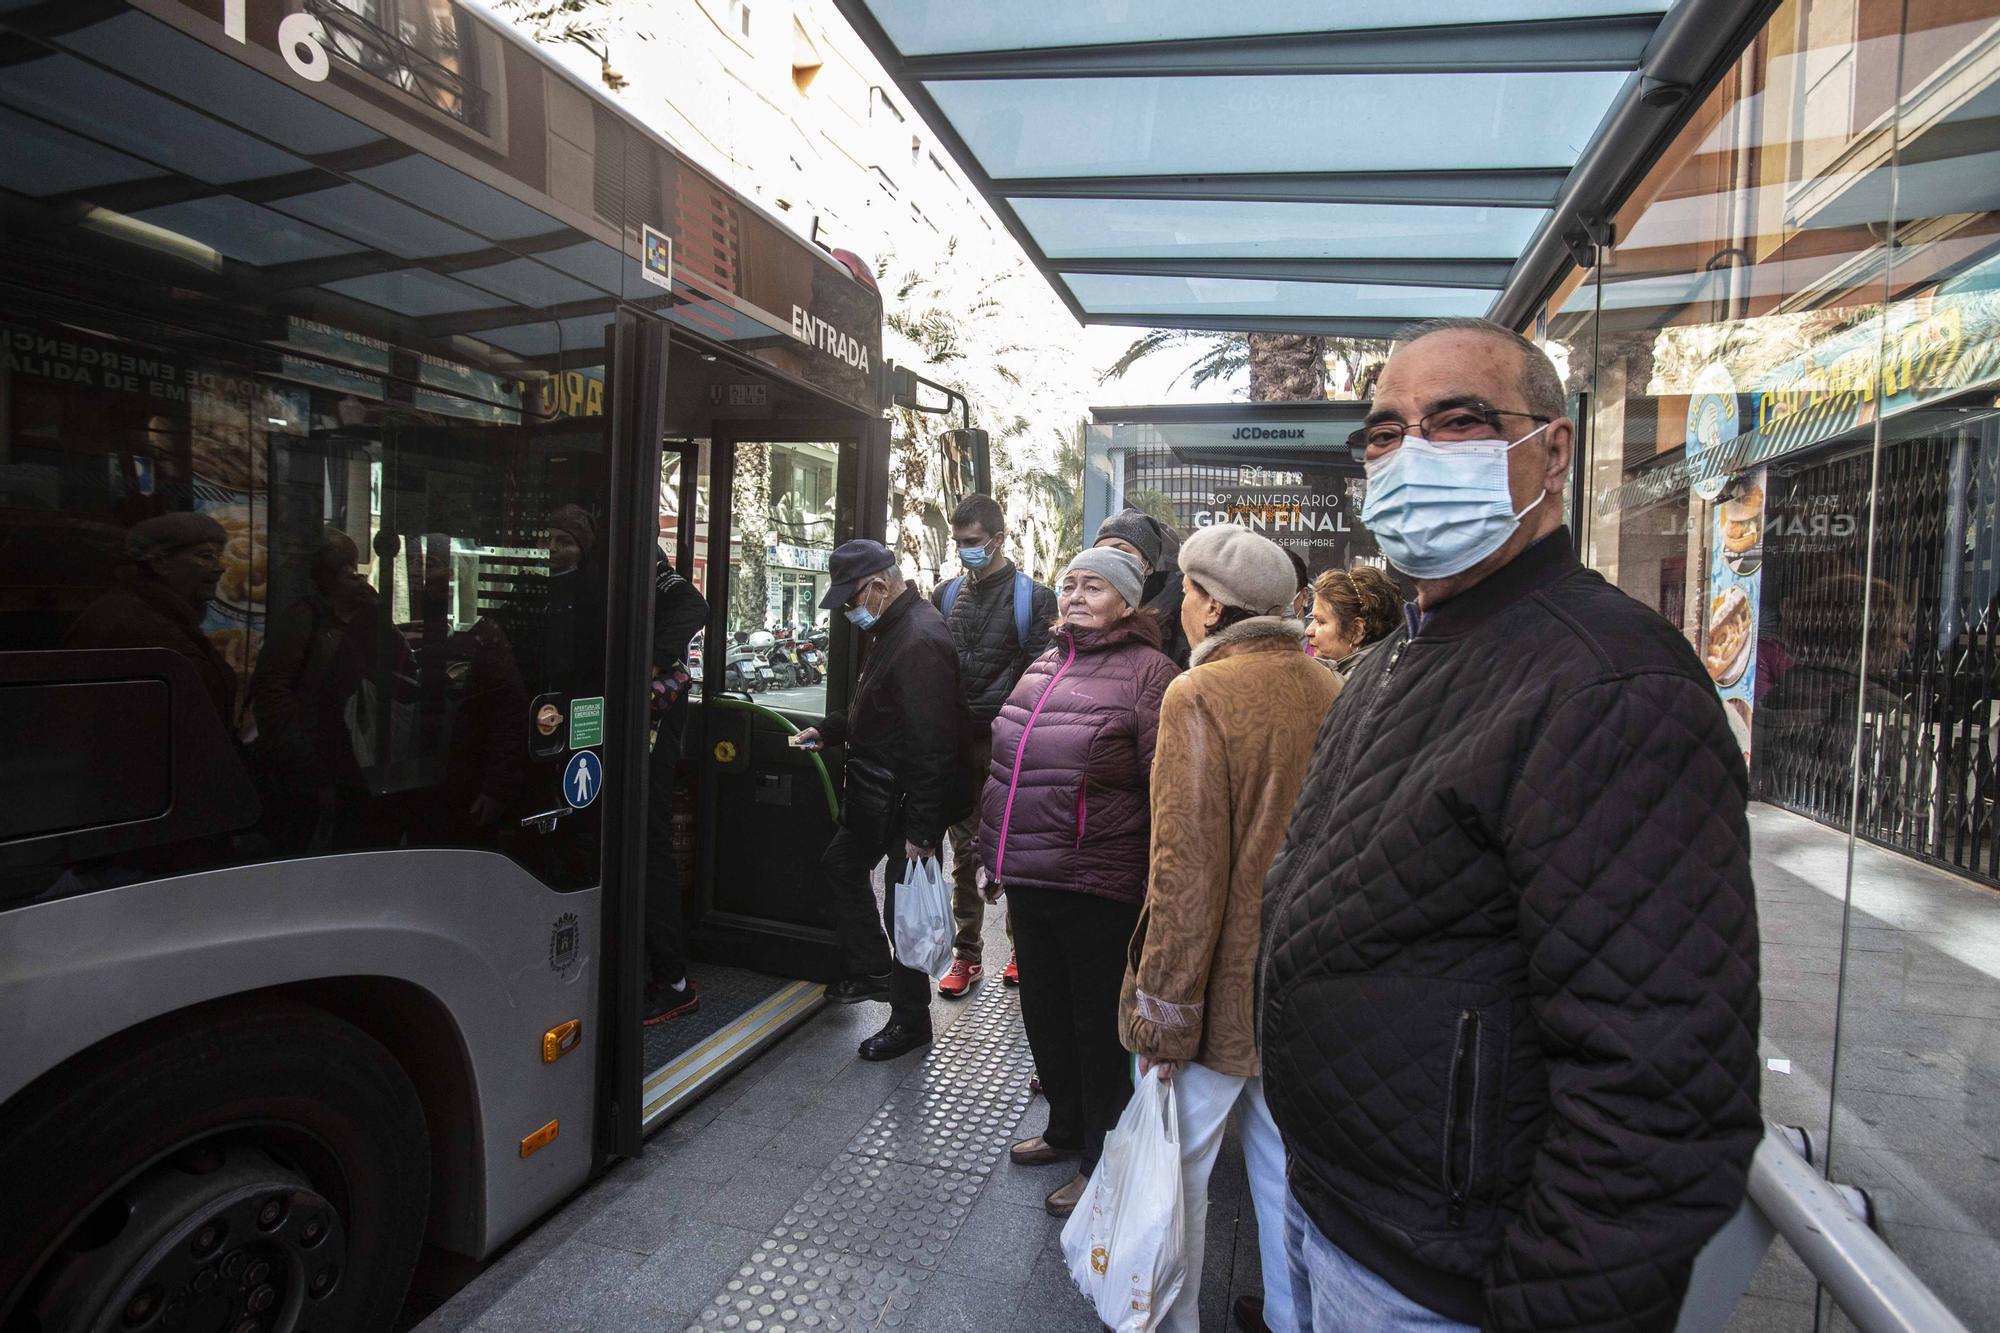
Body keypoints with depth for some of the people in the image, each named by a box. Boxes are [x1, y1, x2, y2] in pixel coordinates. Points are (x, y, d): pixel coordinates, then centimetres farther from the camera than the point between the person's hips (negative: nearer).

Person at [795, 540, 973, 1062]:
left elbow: (933, 747, -28)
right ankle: (872, 973, 40)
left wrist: (921, 830, -26)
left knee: (904, 907, 2)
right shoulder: (893, 630, 9)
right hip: (878, 797, 11)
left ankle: (910, 1020, 22)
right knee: (840, 867, 23)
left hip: (910, 802, -11)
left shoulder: (920, 642, -25)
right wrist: (829, 730, 11)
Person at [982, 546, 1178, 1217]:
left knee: (1097, 1025, 11)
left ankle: (1102, 1162, 32)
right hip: (1028, 878, 8)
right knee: (1044, 1012, 22)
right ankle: (1066, 1128, 46)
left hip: (1096, 886, -7)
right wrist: (998, 846, 20)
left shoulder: (1146, 671, -13)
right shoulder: (1047, 663, 11)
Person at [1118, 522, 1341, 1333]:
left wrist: (1165, 1014, -13)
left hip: (1223, 987, -6)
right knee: (1283, 1160, 23)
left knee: (1179, 1166, 14)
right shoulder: (1329, 690, -1)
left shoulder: (1201, 695, -20)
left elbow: (1187, 872, -22)